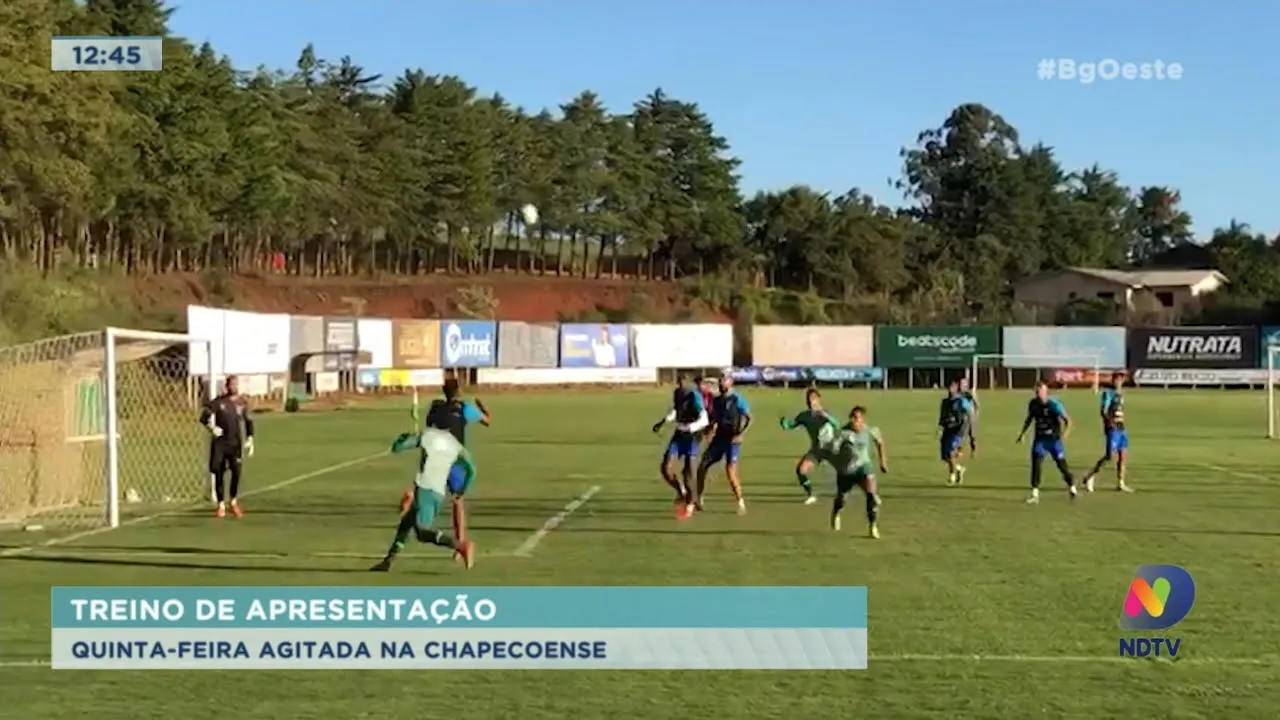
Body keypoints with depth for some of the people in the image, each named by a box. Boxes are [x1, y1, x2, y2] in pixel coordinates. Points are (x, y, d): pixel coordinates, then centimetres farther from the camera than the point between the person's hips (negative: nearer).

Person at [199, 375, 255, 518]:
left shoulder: (242, 403, 5)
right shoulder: (218, 402, -3)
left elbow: (249, 422, 15)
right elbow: (204, 416, -1)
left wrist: (250, 439, 9)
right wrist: (212, 428, -15)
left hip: (235, 442, 1)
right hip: (219, 442, -1)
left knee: (237, 471, -9)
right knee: (218, 472, 1)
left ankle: (233, 501, 12)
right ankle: (221, 504, 13)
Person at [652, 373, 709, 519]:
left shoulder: (695, 397, -22)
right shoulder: (676, 393, 0)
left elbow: (704, 420, -32)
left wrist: (688, 428, -44)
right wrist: (663, 422, 12)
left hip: (691, 437, -6)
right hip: (678, 436, 6)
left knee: (687, 472, -2)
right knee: (666, 468, -5)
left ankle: (689, 504, 21)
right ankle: (681, 492, 22)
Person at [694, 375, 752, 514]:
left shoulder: (737, 400, -8)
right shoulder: (717, 400, 11)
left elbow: (749, 419, -11)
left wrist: (740, 434, -20)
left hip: (732, 440, -6)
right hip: (719, 438, 6)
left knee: (730, 472, -13)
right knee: (702, 466, 1)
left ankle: (741, 504, 0)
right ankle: (698, 499, 15)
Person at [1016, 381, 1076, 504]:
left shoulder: (1054, 405, -17)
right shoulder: (1033, 404, -2)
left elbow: (1068, 421, -15)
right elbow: (1029, 419, 17)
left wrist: (1066, 432, -33)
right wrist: (1022, 433, 12)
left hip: (1054, 439, -3)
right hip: (1040, 439, 3)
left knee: (1062, 464, 4)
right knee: (1036, 464, -10)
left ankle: (1072, 488, 26)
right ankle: (1035, 494, -5)